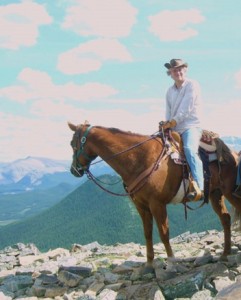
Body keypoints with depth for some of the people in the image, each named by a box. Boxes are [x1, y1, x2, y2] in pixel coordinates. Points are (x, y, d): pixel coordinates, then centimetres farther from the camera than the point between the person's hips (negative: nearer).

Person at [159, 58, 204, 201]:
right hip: (174, 130, 8)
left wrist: (172, 122, -14)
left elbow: (186, 109, -12)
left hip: (191, 127, -8)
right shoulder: (170, 91, 17)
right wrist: (167, 125, -7)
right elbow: (169, 111, 13)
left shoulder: (192, 85, -4)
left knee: (189, 149, -34)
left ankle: (199, 188, -43)